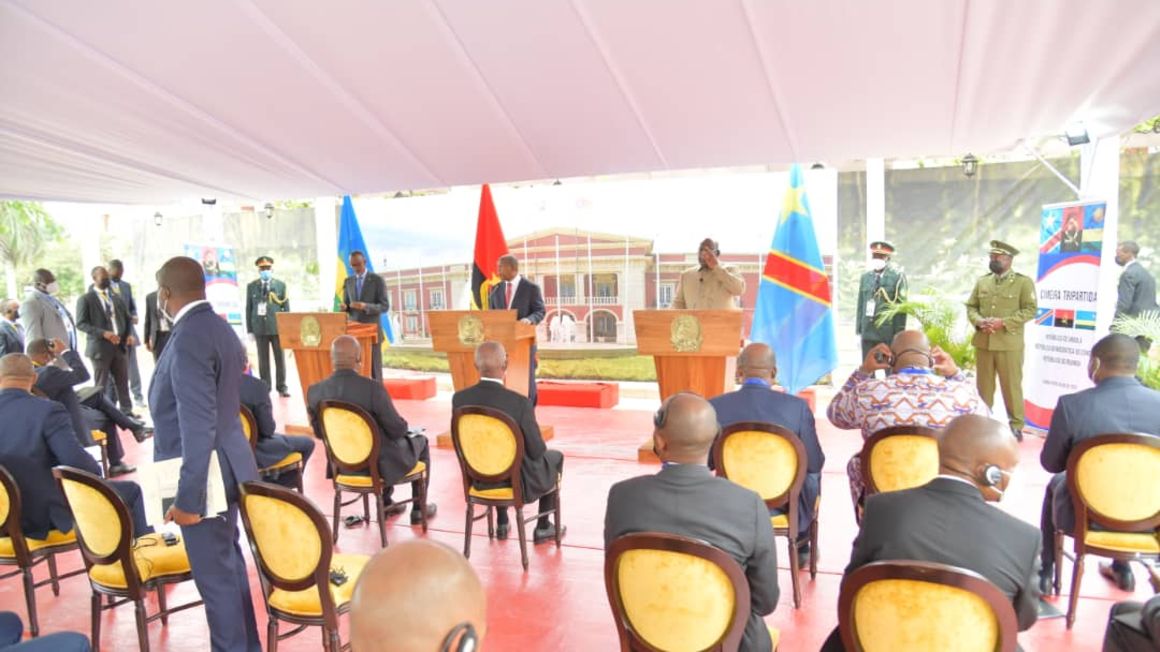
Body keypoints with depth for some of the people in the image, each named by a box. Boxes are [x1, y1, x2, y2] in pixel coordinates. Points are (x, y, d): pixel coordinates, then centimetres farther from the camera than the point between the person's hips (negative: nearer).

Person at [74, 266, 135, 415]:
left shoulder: (116, 297, 15)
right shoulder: (85, 299, -2)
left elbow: (126, 318, 19)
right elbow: (81, 323, -9)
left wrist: (129, 334, 0)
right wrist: (103, 333, -21)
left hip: (120, 345, 5)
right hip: (100, 347, -5)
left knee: (123, 383, 7)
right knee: (101, 385, 3)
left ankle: (127, 413, 13)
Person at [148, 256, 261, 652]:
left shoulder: (188, 338, -22)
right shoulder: (219, 328, 9)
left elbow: (198, 427, -26)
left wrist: (188, 498, -22)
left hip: (205, 478, -10)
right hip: (226, 469, 10)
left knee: (214, 575, 4)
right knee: (229, 564, 21)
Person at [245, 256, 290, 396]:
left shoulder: (280, 285, 5)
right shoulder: (251, 286, 8)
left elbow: (286, 308, 4)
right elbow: (248, 309, 7)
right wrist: (250, 330, 2)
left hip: (277, 327, -1)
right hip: (260, 327, 1)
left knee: (280, 357, 2)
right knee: (263, 359, 4)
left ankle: (282, 386, 9)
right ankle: (265, 388, 11)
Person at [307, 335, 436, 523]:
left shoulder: (315, 392, -12)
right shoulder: (372, 387, -27)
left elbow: (319, 432, 3)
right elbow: (397, 430, -19)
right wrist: (403, 426, 4)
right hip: (379, 464, -5)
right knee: (420, 441, 24)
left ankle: (385, 503, 44)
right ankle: (418, 509, 30)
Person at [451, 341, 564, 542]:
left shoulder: (459, 398, -15)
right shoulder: (520, 403, -28)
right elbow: (536, 451, -17)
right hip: (518, 482, -4)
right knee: (555, 457, 26)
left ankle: (502, 523, 42)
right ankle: (543, 527, 31)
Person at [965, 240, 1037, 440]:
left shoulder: (1023, 282, -1)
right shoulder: (982, 281, 13)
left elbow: (1030, 309, -7)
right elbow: (971, 306, 13)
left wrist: (1004, 322, -17)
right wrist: (978, 321, -8)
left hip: (1009, 344, -4)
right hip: (983, 342, 4)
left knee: (1011, 386, 1)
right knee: (983, 385, 11)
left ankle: (1016, 425, 11)